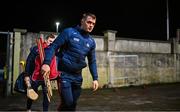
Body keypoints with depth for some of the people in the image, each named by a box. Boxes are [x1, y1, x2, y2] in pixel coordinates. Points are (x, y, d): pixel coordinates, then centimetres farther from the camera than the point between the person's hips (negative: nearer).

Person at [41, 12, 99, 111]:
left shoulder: (91, 41, 9)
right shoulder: (69, 32, -7)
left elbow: (92, 61, 15)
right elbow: (53, 47, -10)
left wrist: (95, 78, 9)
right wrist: (46, 63, -25)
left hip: (78, 76, 6)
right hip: (65, 74, -5)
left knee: (73, 104, 13)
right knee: (67, 103, -12)